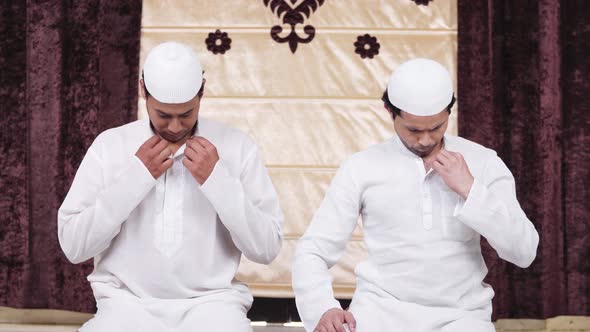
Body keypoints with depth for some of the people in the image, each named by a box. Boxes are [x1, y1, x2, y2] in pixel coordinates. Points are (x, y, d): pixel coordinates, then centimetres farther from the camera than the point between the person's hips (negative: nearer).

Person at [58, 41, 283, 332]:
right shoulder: (109, 145, 3)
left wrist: (218, 180, -11)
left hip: (210, 301, 0)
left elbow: (266, 249, -1)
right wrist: (136, 176, -9)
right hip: (127, 302, 0)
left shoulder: (236, 147, 2)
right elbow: (73, 246, -3)